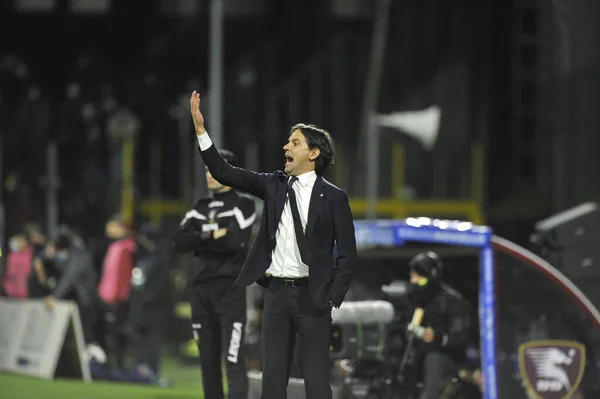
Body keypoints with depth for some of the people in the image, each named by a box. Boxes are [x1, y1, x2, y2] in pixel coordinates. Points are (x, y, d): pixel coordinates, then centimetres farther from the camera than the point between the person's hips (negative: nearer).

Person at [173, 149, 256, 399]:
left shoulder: (243, 205, 0)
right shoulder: (201, 208, 17)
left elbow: (234, 241, -16)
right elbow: (180, 242, 3)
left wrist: (201, 239, -4)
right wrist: (212, 234, -9)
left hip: (230, 288, -6)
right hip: (200, 289, 6)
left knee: (232, 360, -14)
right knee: (208, 360, 9)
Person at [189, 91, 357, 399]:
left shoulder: (333, 197, -3)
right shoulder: (274, 185, 9)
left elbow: (347, 254, -2)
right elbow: (224, 173, 4)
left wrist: (333, 299, -10)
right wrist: (200, 129, -4)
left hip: (311, 295, -4)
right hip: (276, 292, 4)